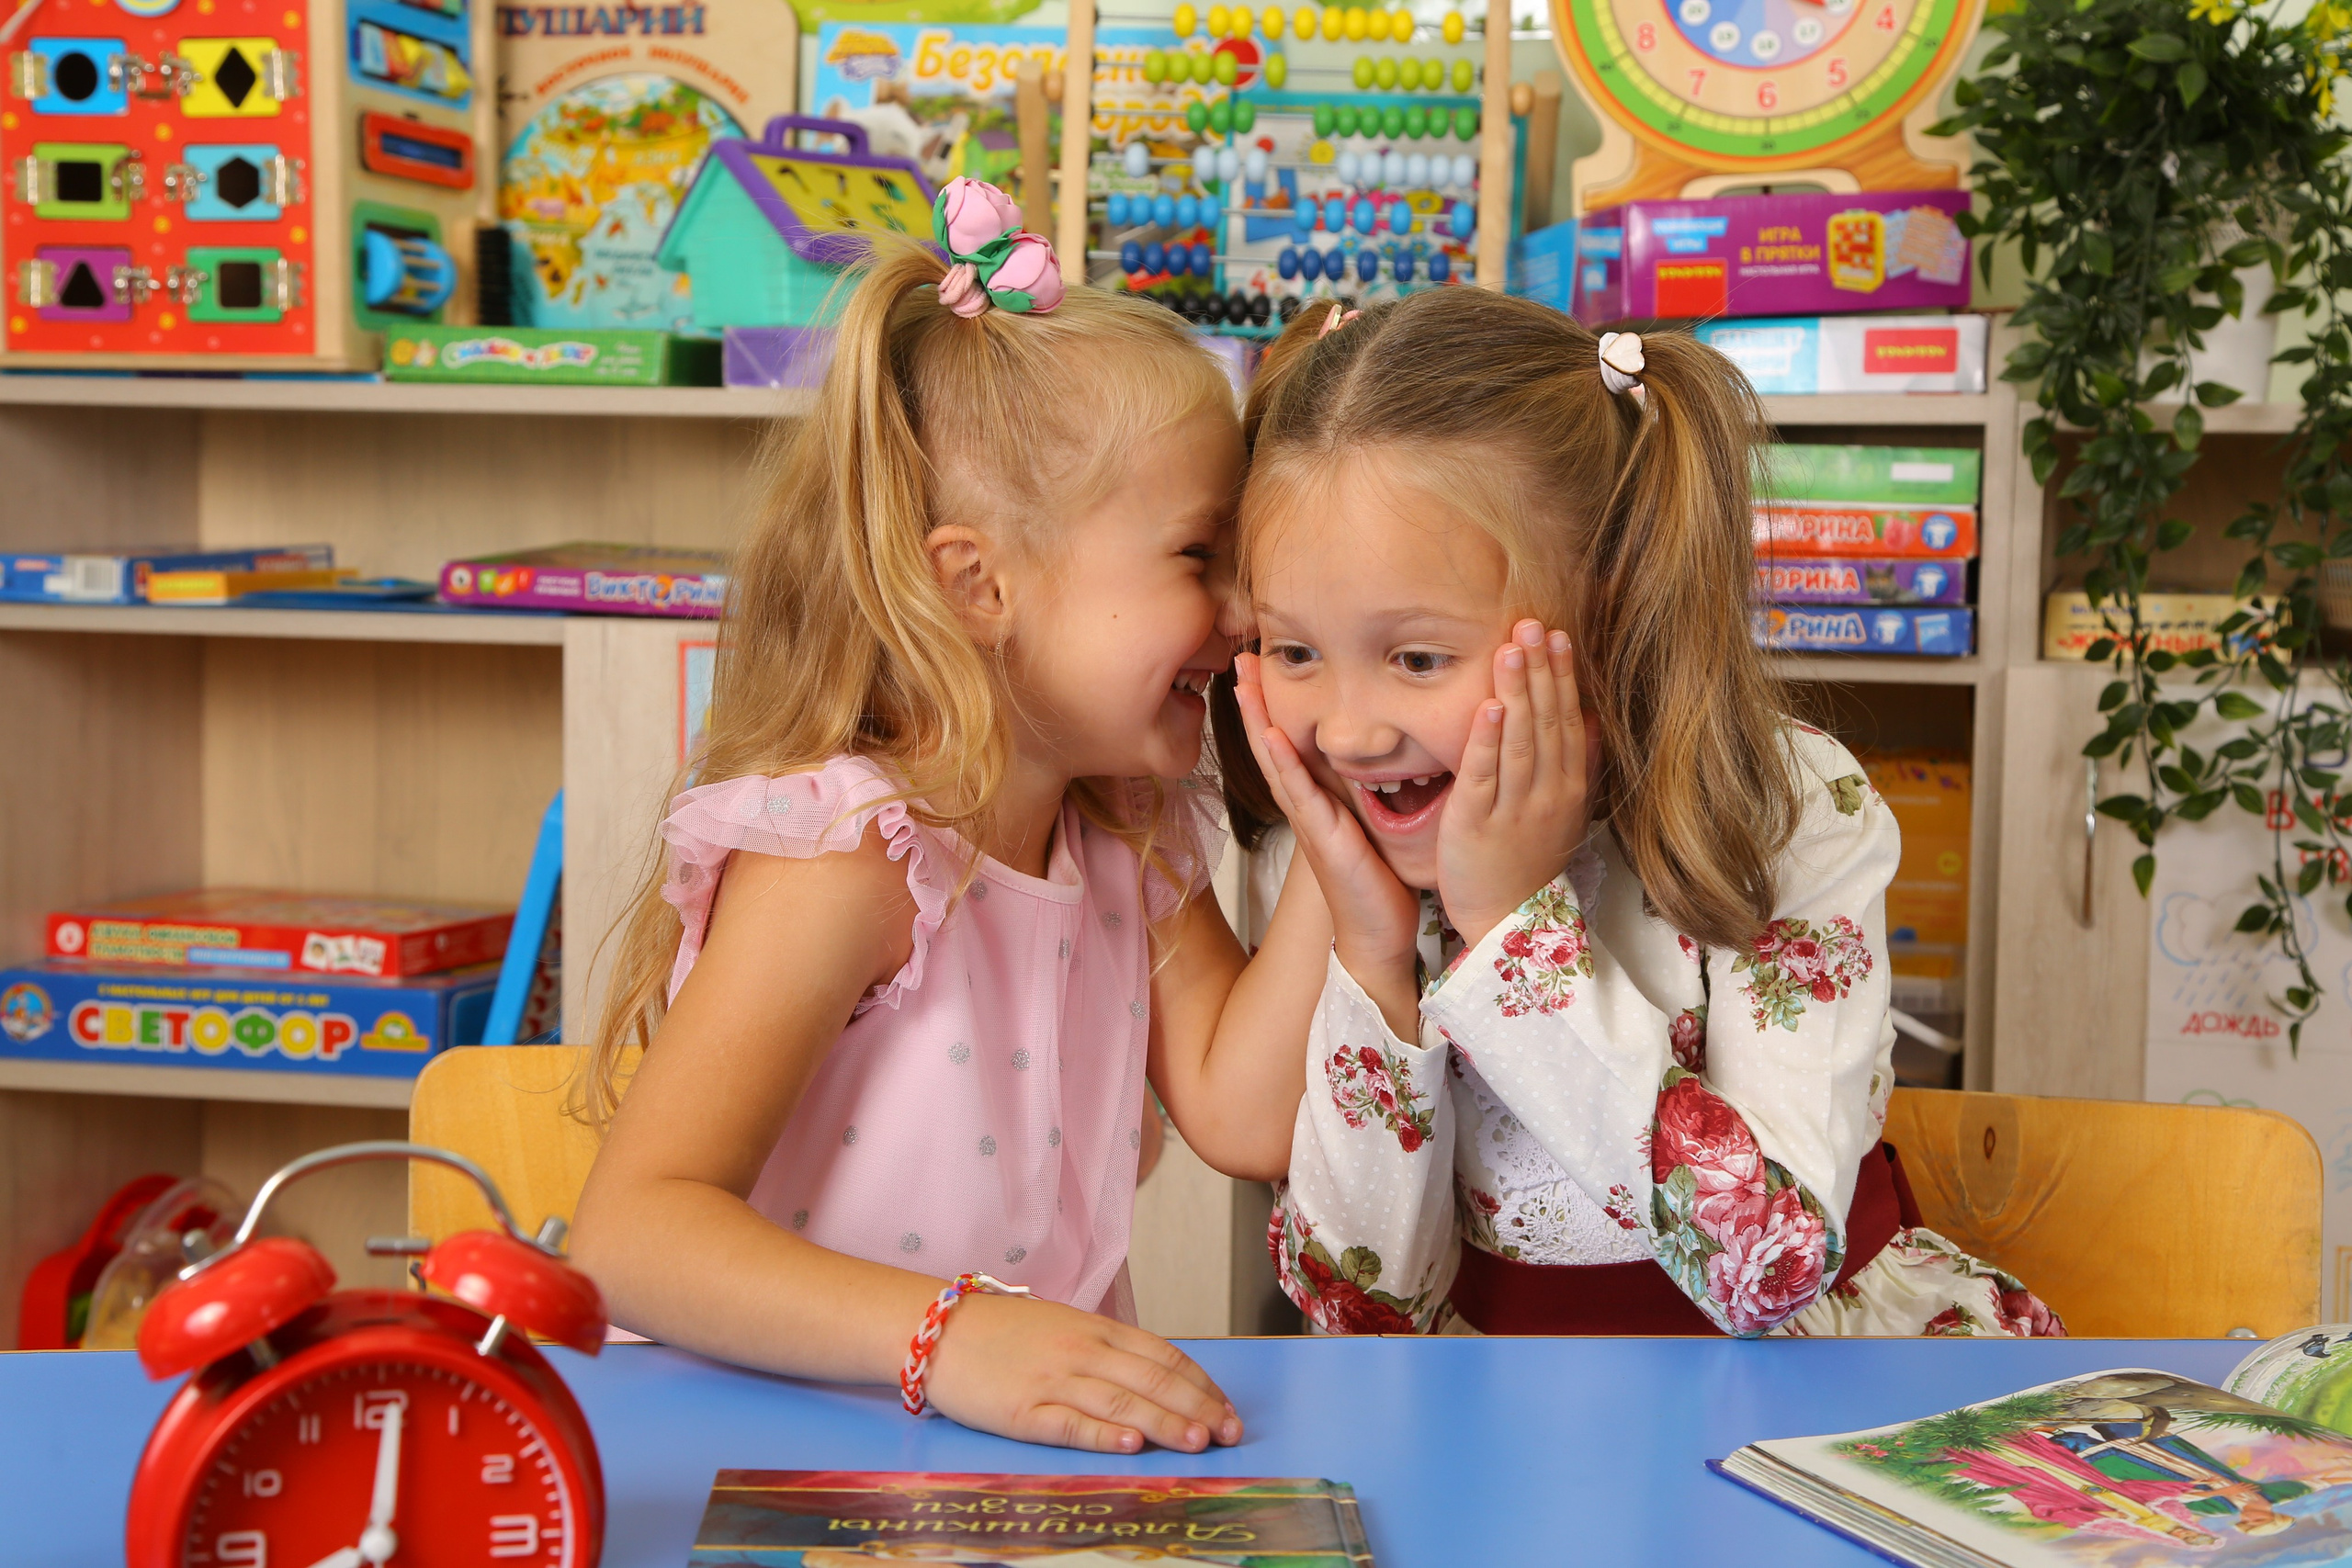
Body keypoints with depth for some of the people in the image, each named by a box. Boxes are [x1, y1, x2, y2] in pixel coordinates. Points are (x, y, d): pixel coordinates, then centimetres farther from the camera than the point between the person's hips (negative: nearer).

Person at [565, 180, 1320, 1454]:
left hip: (1045, 1444, 6)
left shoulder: (1136, 844, 9)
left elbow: (1242, 1116, -2)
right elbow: (629, 1236, -24)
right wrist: (945, 1333, -37)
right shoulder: (848, 858, -16)